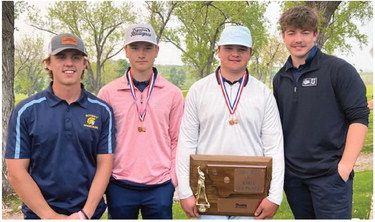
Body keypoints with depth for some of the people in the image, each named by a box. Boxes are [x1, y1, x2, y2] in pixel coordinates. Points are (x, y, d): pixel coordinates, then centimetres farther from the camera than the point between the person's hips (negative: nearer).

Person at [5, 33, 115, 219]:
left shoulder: (102, 111, -1)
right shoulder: (25, 111, -5)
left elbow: (104, 165, -2)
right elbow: (16, 172, -7)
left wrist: (85, 213, -11)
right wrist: (51, 216, -11)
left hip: (89, 213, 1)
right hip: (40, 214, -1)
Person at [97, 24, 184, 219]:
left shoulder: (173, 93, 2)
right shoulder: (107, 92, 1)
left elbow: (177, 140, 6)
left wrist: (173, 179, 1)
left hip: (160, 186, 0)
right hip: (119, 186, 0)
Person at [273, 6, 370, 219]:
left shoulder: (338, 69, -6)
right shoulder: (280, 78, 11)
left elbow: (359, 118, -9)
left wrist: (345, 165, -16)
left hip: (330, 174, -5)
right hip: (292, 174, 5)